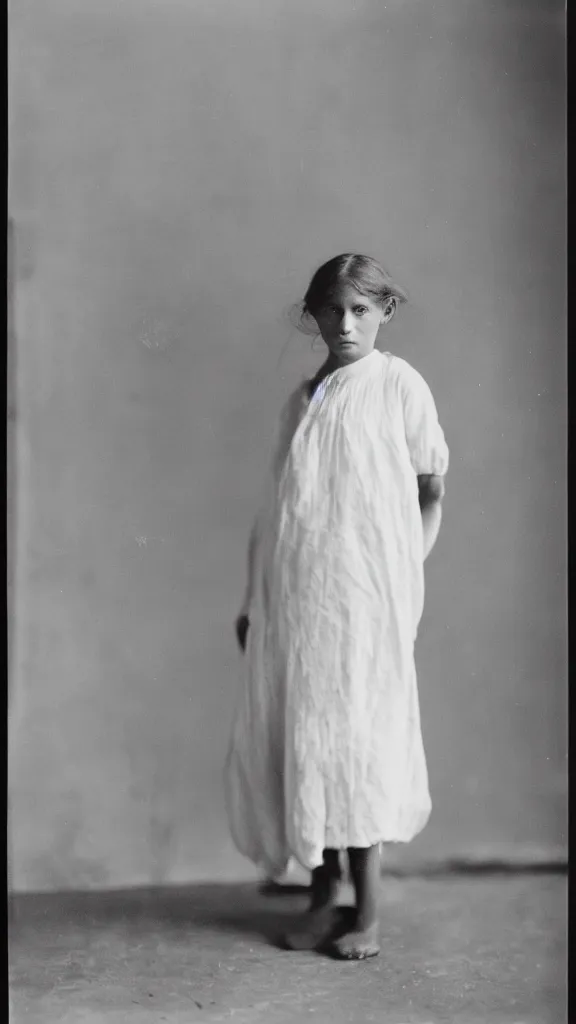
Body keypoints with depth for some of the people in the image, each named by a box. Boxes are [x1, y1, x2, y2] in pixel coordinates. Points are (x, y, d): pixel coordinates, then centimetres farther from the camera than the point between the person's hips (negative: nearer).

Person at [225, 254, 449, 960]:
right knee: (297, 741, 5)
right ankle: (322, 892, 21)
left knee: (353, 741, -2)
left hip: (364, 597, -5)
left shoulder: (397, 384, 0)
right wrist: (253, 599, 14)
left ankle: (366, 913, 10)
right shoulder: (301, 399, 14)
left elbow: (431, 493, 3)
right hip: (291, 598, 5)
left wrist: (407, 576, -5)